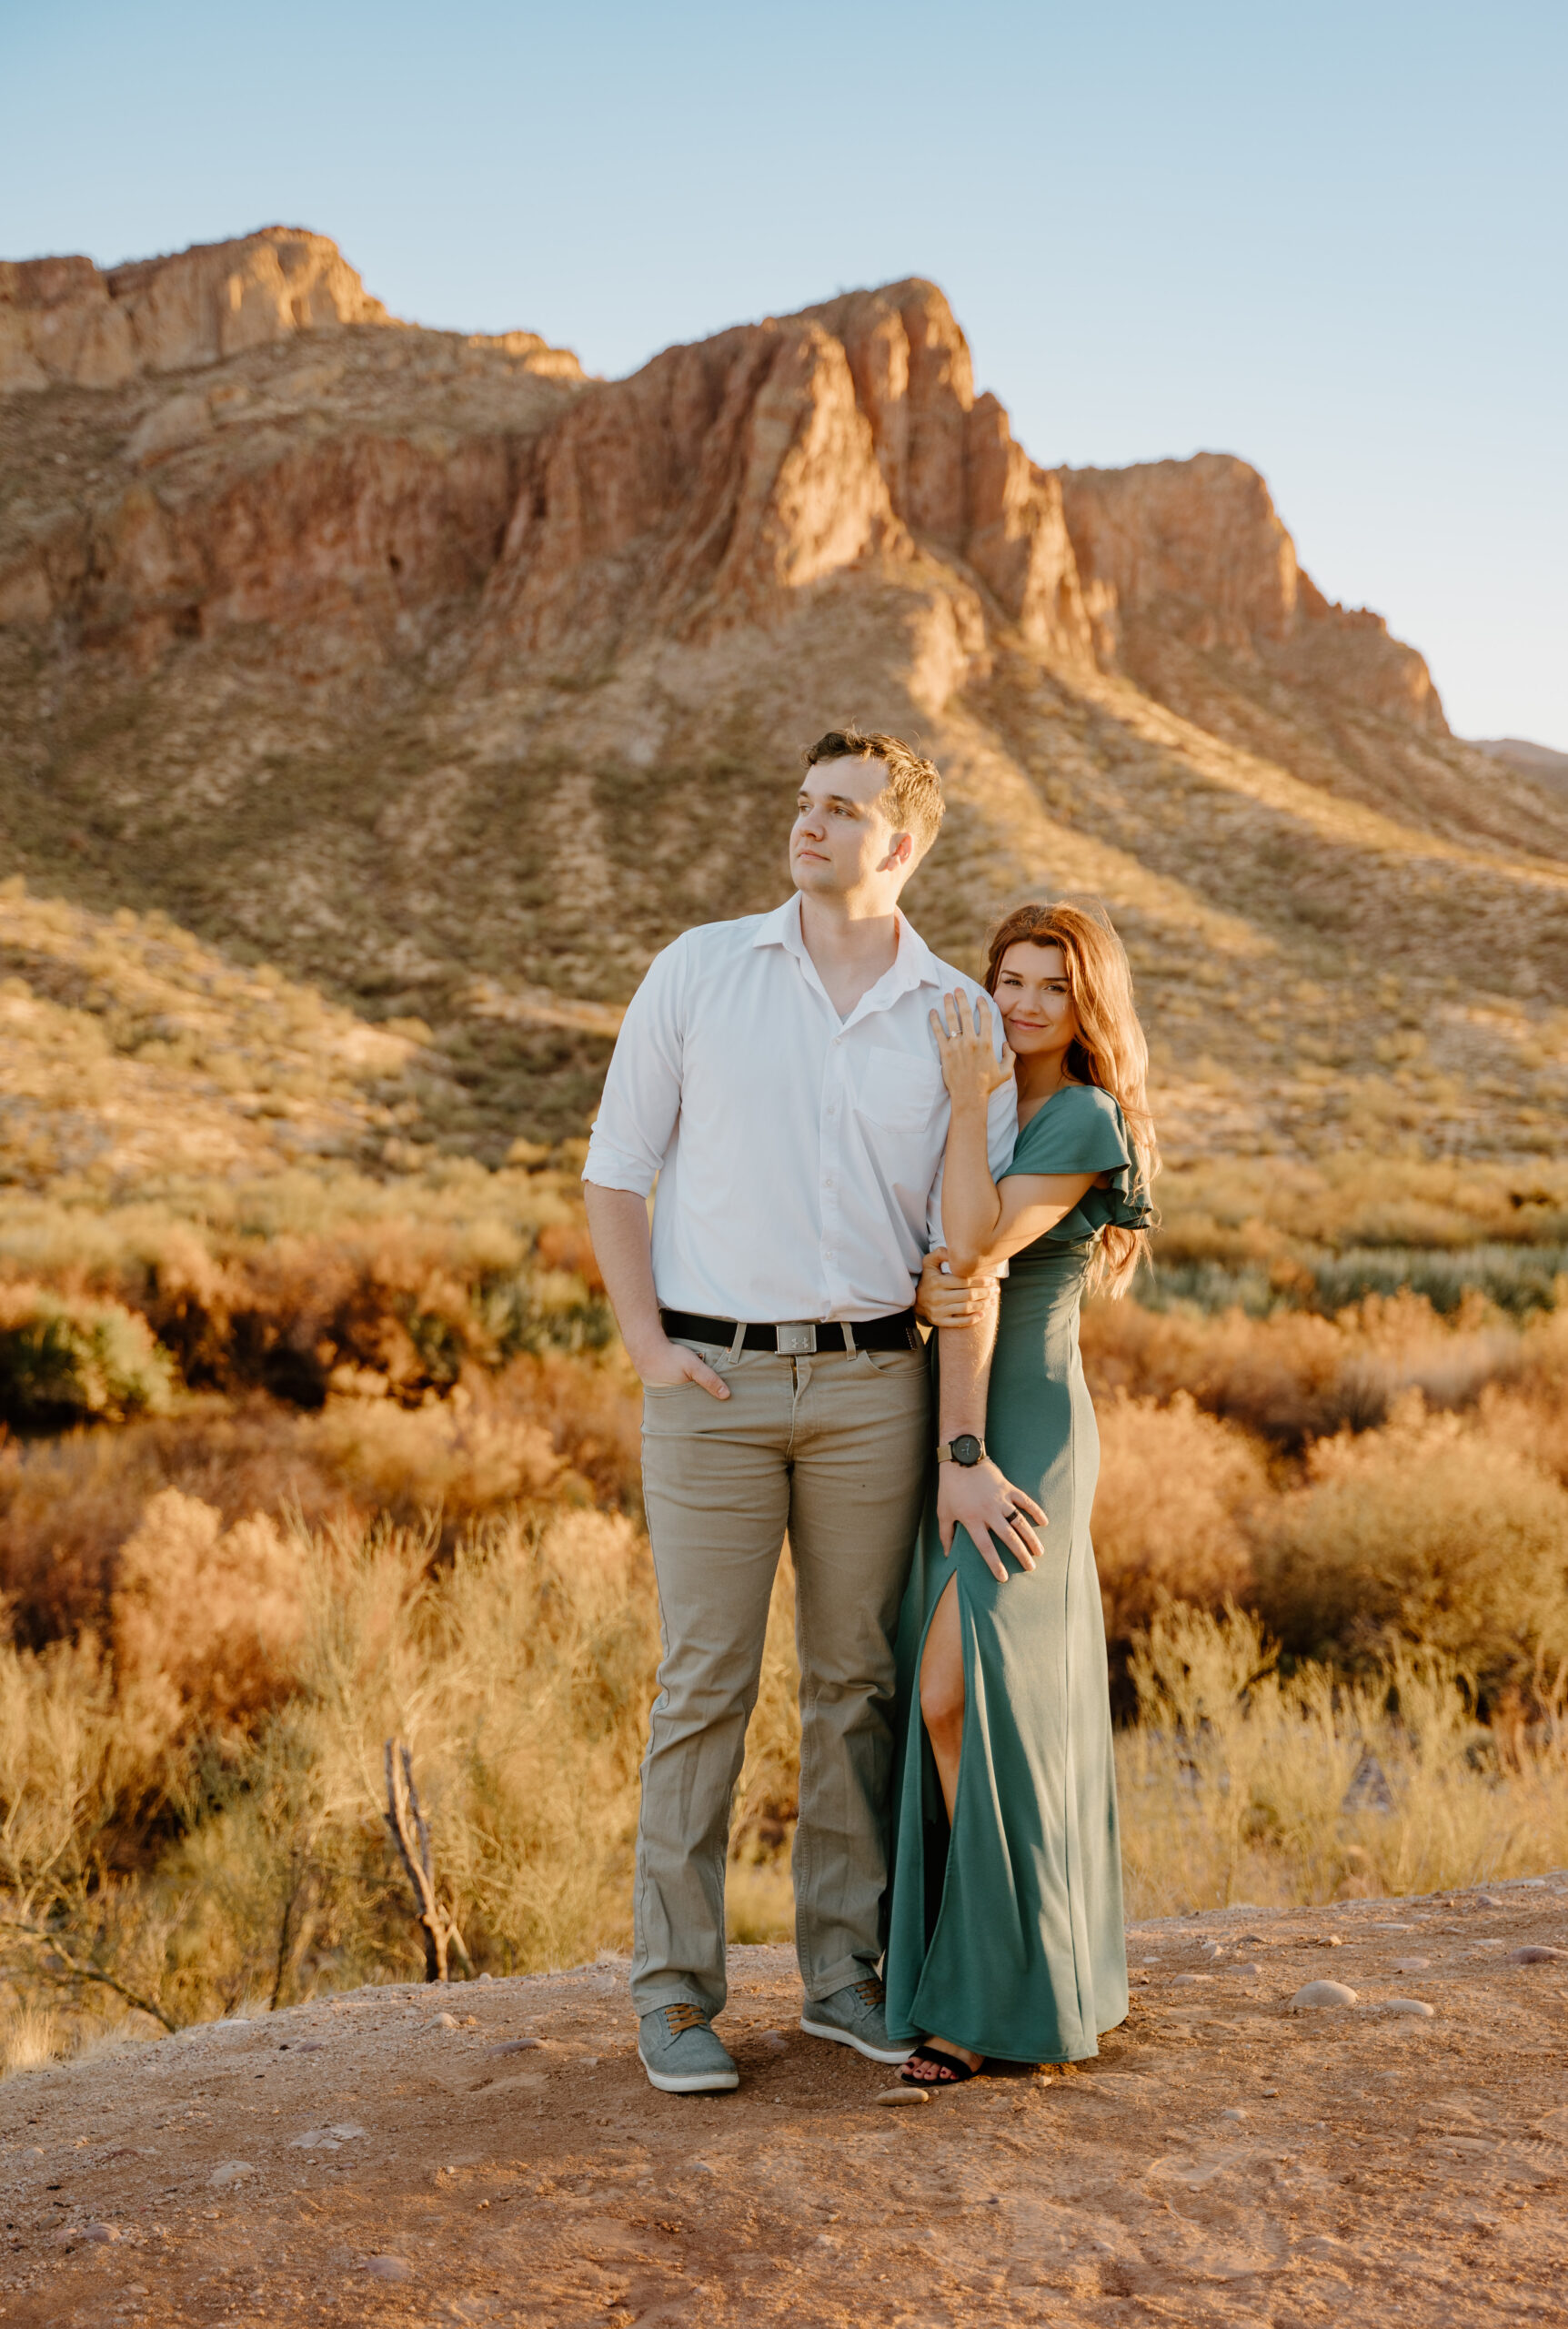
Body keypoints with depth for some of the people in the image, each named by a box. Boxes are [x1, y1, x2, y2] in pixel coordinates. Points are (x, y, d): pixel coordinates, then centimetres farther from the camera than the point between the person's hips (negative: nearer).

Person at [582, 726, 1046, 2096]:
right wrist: (649, 1352, -6)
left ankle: (846, 1970, 22)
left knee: (860, 1680, 8)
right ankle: (676, 1992, 13)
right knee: (707, 1681, 1)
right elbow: (614, 1173, 4)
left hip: (871, 1383, 2)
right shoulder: (700, 971, 1)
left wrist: (962, 1453, -5)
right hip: (714, 1381, -1)